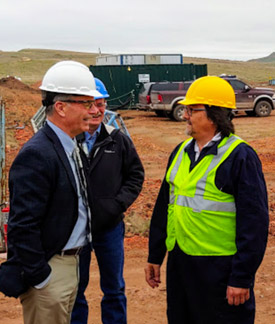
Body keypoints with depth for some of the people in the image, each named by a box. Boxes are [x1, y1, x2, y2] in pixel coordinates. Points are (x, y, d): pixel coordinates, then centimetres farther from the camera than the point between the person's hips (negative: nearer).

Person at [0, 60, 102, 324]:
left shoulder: (68, 147, 9)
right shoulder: (37, 155, -22)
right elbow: (23, 226, -24)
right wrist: (40, 277, -20)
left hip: (69, 263, 9)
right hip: (48, 271, -9)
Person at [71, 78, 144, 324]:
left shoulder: (118, 140, -1)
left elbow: (136, 174, 6)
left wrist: (120, 203, -7)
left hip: (110, 226, 2)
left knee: (114, 289, 17)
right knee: (75, 290, 13)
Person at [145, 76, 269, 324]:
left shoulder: (240, 156, -13)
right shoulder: (181, 152, 9)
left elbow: (254, 222, -15)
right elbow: (164, 206, 16)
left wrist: (242, 278, -16)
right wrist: (155, 256, 17)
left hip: (221, 268, -7)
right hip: (179, 264, 7)